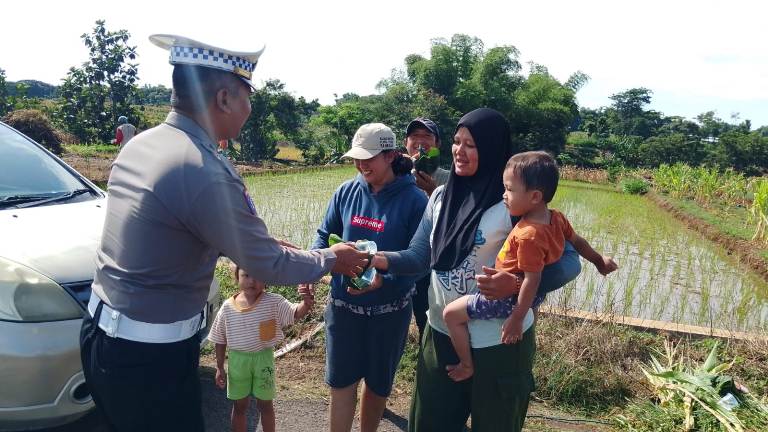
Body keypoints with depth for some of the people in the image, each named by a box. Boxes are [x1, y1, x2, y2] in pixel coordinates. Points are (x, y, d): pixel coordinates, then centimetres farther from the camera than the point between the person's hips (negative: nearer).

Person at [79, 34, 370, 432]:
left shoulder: (141, 144, 1)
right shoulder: (206, 174, -26)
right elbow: (269, 266, -16)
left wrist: (262, 244, 16)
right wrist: (331, 260, 2)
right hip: (148, 355, -8)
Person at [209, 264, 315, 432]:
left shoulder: (273, 302, -15)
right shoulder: (228, 307, -8)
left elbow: (296, 313, -29)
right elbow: (220, 340, 2)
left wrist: (306, 303, -51)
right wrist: (220, 367, 4)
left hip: (263, 359, -1)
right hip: (238, 360, 2)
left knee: (265, 404, 15)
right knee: (239, 405, 17)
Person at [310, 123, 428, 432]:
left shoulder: (414, 200, -12)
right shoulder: (347, 191, -2)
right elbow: (325, 234, 5)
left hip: (389, 308, -2)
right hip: (343, 302, 2)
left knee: (378, 382, 18)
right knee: (341, 380, 8)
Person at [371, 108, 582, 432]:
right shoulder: (441, 196, 2)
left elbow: (568, 261, -17)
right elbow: (420, 256, 3)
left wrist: (517, 284, -34)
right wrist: (383, 260, -17)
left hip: (498, 342, -5)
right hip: (441, 333, 5)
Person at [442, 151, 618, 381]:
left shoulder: (529, 235, -32)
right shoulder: (557, 218, -9)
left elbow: (532, 280, -29)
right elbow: (578, 242, 6)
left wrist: (516, 319, -21)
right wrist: (599, 261, 24)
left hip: (510, 298, -8)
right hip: (536, 295, 8)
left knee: (451, 313, -3)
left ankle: (467, 366, 10)